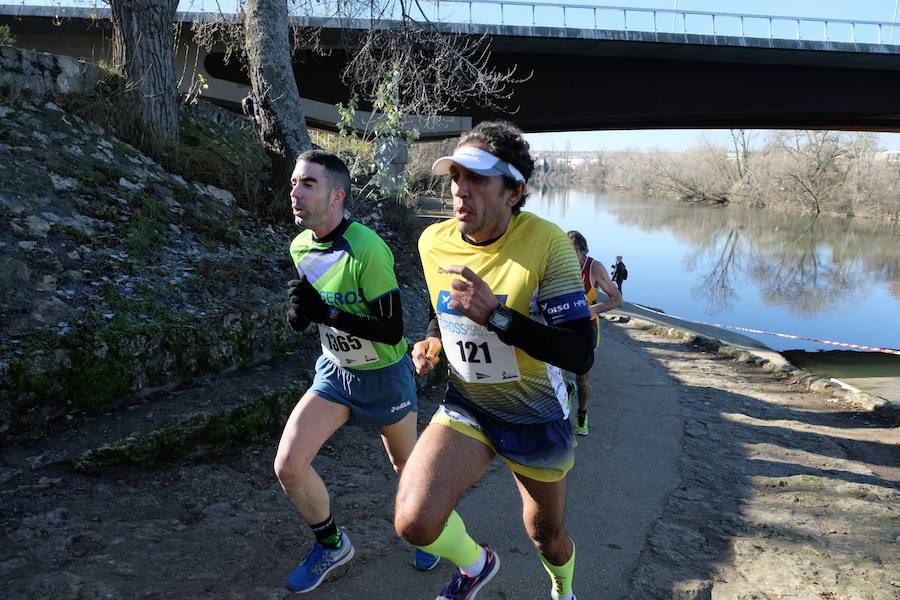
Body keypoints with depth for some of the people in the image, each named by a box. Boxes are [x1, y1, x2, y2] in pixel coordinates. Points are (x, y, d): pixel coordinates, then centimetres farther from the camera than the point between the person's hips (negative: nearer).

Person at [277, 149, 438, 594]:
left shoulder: (367, 249, -28)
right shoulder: (300, 247, -5)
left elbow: (392, 329, -27)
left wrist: (324, 312, -34)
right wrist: (301, 313, -13)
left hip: (385, 376, -5)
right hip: (334, 370, 5)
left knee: (405, 464, 16)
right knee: (288, 466, -7)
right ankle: (331, 544, 19)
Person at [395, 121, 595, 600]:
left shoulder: (546, 243, -24)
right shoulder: (434, 242, -9)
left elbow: (580, 355, -28)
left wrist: (495, 314, -38)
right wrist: (432, 341, -8)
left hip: (537, 418, -2)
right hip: (466, 409, 3)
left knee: (546, 535, 18)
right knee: (413, 522, -20)